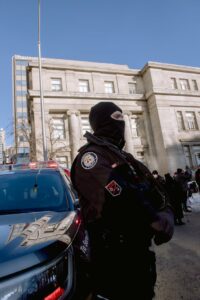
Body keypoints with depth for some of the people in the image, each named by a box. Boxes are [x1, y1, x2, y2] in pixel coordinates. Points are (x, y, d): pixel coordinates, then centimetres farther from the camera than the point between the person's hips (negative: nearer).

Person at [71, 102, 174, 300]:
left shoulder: (125, 157, 12)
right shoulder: (91, 155, -16)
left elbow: (156, 193, 8)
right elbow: (119, 197, -31)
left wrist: (166, 215, -12)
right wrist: (157, 220, -18)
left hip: (141, 251, 9)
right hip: (114, 256, -9)